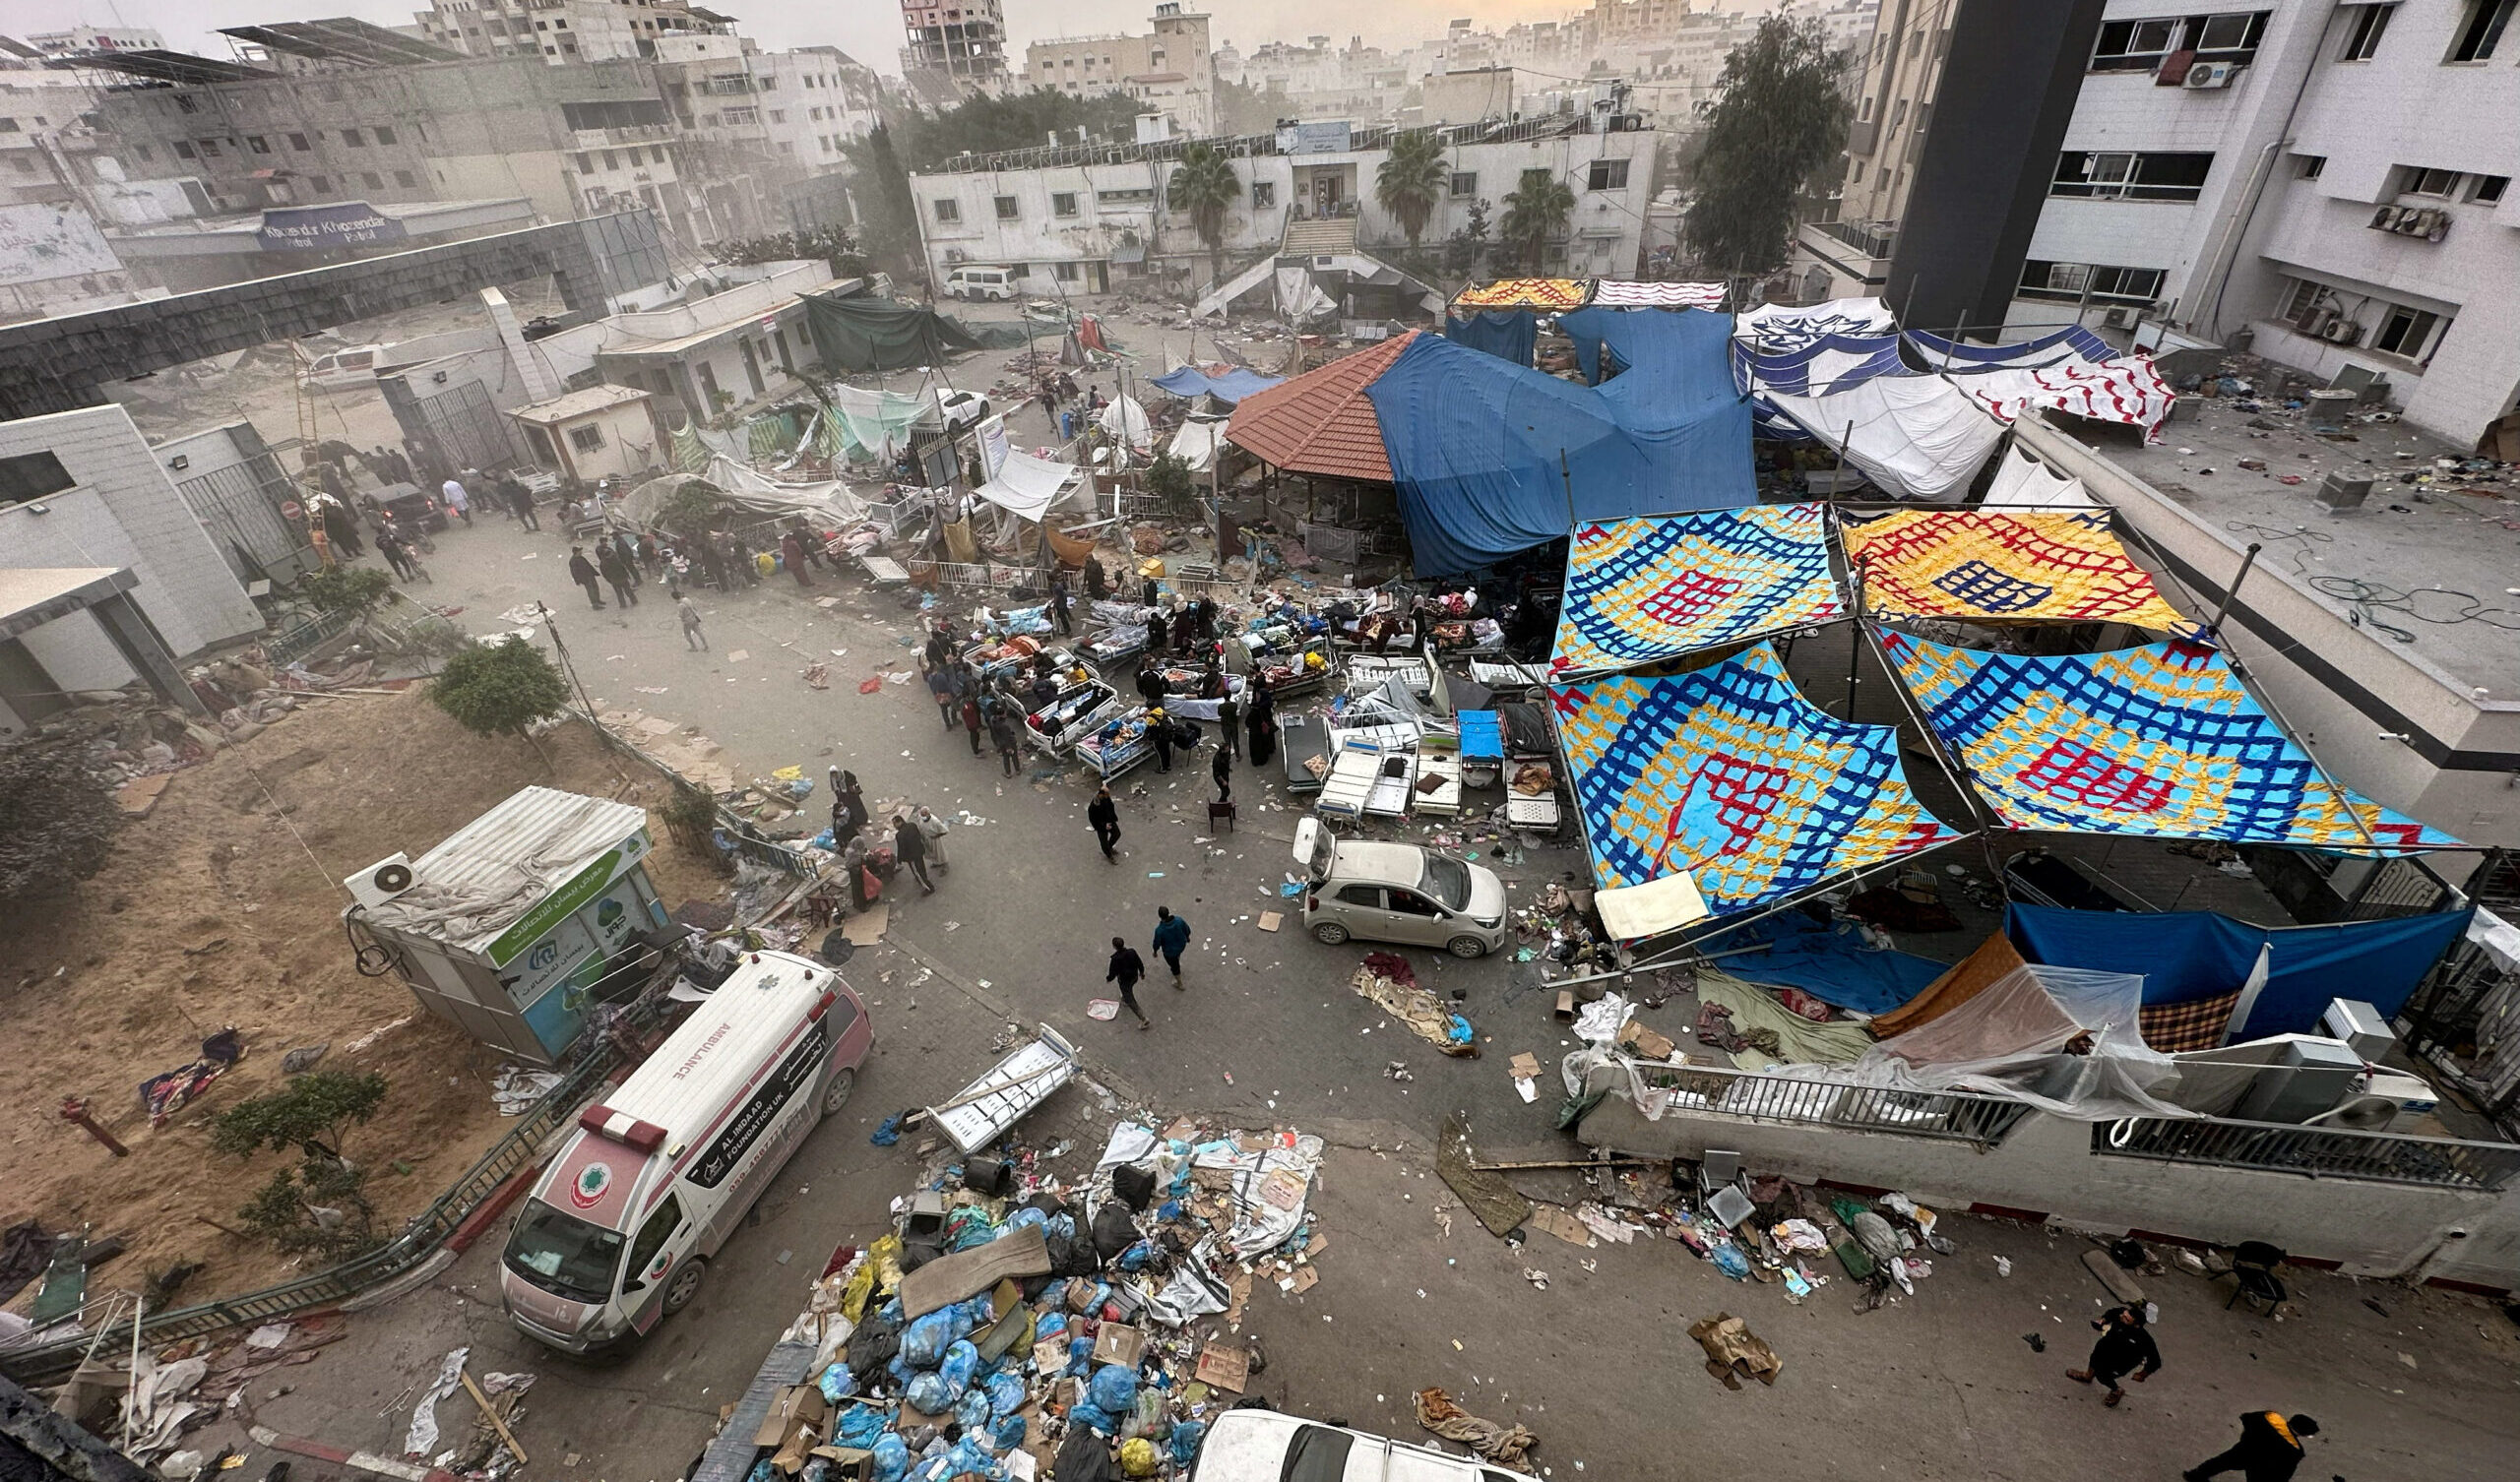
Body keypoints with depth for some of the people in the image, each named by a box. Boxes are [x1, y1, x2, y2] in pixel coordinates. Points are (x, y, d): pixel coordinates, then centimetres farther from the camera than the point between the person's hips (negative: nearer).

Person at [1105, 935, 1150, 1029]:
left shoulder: (1115, 959, -34)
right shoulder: (1132, 951, -20)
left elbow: (1113, 973, -21)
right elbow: (1139, 963, -6)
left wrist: (1108, 978, 1)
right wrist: (1141, 972, 14)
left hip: (1124, 981, -6)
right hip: (1134, 977, 6)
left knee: (1130, 1001, 8)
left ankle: (1144, 1020, 9)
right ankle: (1124, 999, 69)